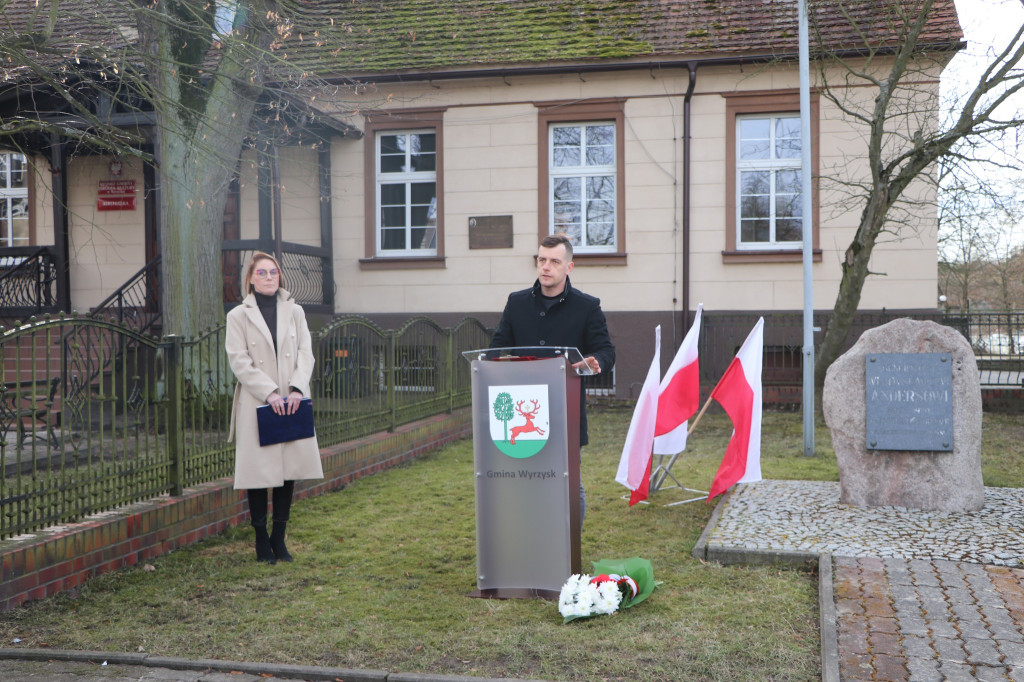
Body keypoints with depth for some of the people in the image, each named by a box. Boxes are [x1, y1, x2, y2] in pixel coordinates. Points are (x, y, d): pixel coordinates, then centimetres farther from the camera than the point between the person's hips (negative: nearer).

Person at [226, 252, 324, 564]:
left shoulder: (295, 312, 11)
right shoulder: (238, 316, 1)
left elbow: (305, 353, 5)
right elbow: (239, 361, -6)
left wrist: (296, 388, -12)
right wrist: (270, 393, -16)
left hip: (292, 403, 3)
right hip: (256, 406, -3)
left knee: (290, 469, 5)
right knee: (258, 472, 0)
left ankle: (279, 537, 18)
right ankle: (261, 541, 13)